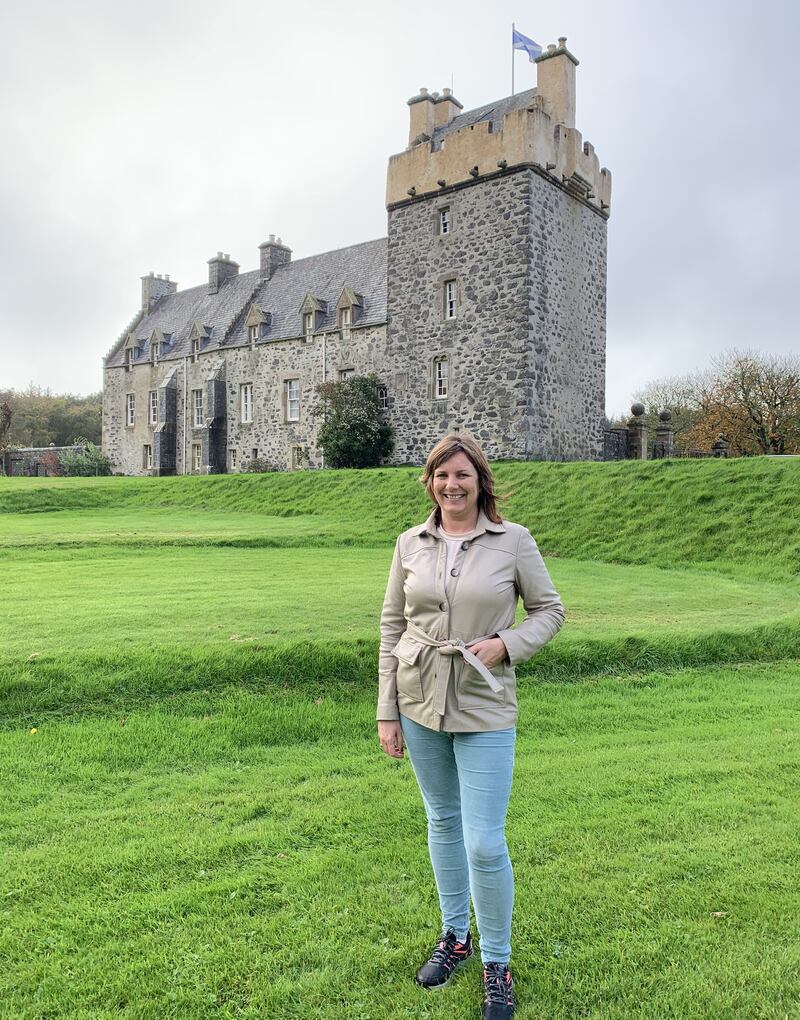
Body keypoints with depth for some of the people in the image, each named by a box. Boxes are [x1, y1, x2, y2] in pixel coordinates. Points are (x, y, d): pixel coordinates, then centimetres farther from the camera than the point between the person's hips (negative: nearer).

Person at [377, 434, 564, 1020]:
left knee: (485, 843, -1)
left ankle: (497, 965, 24)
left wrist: (506, 644, -17)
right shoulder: (411, 544, 1)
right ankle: (455, 936, 41)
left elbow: (550, 610, 2)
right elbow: (392, 626, 5)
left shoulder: (513, 541, -7)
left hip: (484, 708, -3)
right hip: (419, 703, 3)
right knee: (443, 823, 19)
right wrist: (386, 711, 3)